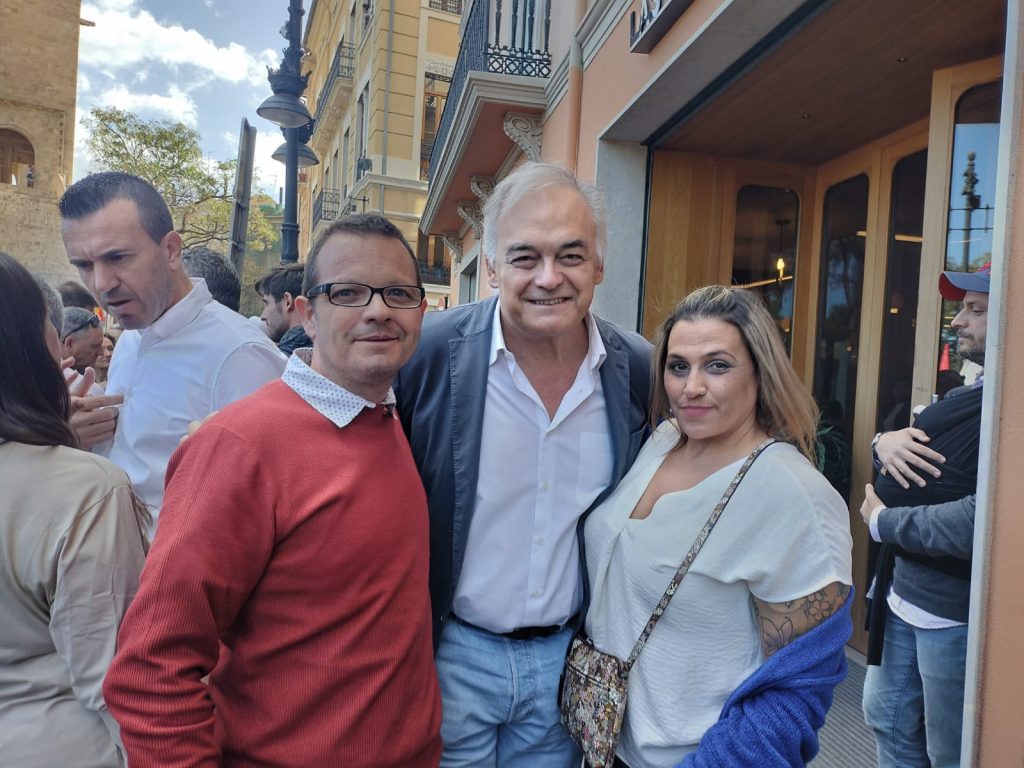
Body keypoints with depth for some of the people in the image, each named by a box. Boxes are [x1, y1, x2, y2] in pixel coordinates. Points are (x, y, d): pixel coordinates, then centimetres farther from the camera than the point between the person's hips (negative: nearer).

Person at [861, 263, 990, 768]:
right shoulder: (966, 393, 11)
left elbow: (983, 521, -33)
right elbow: (906, 468, 15)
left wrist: (883, 523, -17)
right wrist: (885, 441, -10)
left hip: (957, 611, -9)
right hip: (904, 592, 9)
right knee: (887, 720, 24)